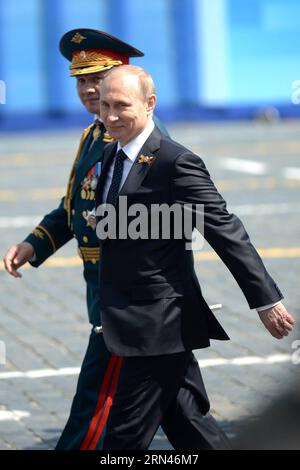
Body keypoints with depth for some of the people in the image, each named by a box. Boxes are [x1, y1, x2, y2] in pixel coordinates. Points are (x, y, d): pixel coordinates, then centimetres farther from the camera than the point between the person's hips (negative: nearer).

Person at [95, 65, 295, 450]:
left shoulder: (175, 163, -16)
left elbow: (226, 232, -16)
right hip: (129, 321, 8)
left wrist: (266, 300, -16)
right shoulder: (111, 155, 10)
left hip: (158, 327, -8)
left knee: (125, 437, -7)